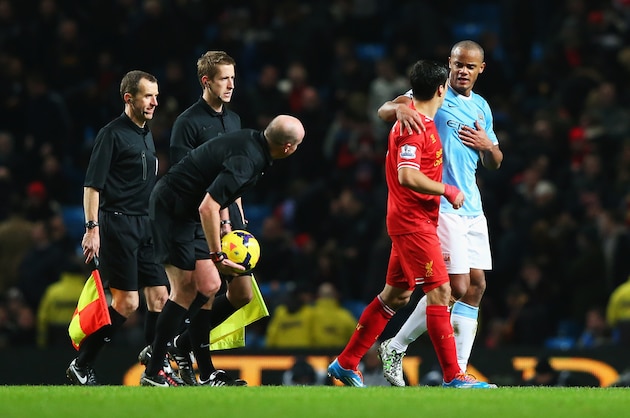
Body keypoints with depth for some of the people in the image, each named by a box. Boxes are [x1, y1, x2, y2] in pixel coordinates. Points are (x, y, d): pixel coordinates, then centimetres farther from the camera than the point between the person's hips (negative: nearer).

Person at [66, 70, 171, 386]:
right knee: (127, 301, -11)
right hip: (117, 224, -8)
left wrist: (157, 225, 23)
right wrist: (92, 227, -19)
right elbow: (92, 185, -12)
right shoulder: (112, 134, -8)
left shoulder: (147, 136, 17)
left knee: (159, 295, 3)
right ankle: (80, 366, -2)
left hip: (145, 226, 8)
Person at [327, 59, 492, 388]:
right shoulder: (414, 126, -17)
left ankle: (346, 363, 20)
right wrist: (448, 191, -17)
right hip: (413, 221, -10)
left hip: (412, 221, 10)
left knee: (396, 295, 14)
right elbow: (408, 176, -25)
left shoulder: (417, 119, 13)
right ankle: (452, 376, -10)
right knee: (440, 291, -10)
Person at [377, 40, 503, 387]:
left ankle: (458, 373, 8)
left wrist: (487, 145, 0)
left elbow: (494, 164, 22)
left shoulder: (481, 108, 16)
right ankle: (396, 347, 4)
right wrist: (401, 108, -39)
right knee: (456, 287, -12)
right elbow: (383, 111, -16)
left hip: (472, 208, 7)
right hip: (440, 205, -7)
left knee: (476, 286, 3)